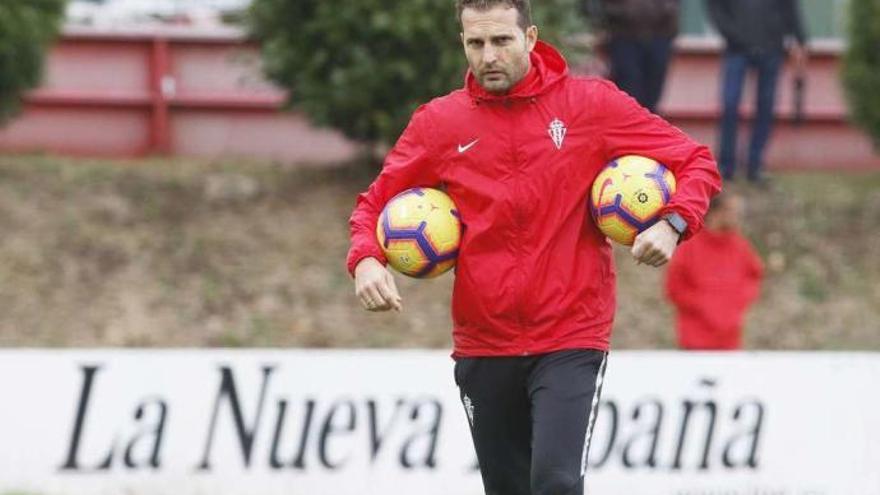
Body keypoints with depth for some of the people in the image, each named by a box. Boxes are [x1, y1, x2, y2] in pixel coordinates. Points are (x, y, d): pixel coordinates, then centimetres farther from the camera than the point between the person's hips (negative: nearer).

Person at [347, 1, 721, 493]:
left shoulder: (592, 104, -3)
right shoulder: (440, 121, 3)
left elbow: (697, 163, 0)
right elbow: (377, 202, 13)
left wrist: (672, 225, -19)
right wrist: (366, 259, -9)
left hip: (572, 341, -3)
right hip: (482, 346, 3)